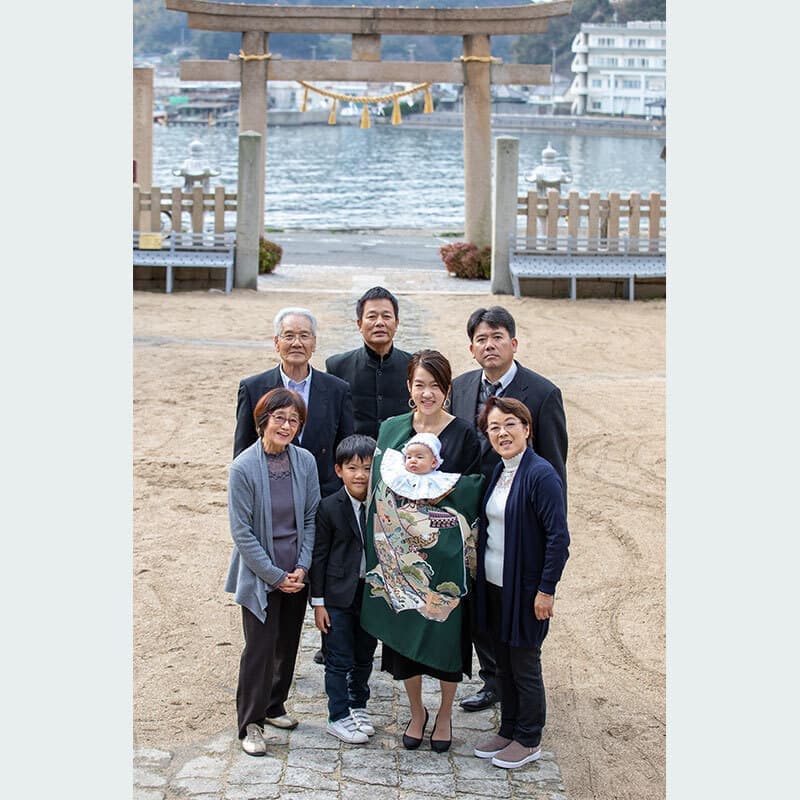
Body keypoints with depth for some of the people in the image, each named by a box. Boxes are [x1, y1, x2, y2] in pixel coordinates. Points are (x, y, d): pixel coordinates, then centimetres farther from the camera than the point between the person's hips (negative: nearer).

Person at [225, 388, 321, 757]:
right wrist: (276, 575, -13)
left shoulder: (305, 462, -4)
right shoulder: (243, 467, -15)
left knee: (288, 643, 14)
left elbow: (312, 518, 3)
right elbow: (242, 532, -13)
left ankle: (274, 706, 34)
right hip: (260, 575, -4)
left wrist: (302, 567, -6)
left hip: (297, 574, 4)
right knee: (261, 647, -2)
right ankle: (250, 723, 12)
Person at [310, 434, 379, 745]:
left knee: (364, 657, 16)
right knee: (340, 659, 2)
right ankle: (338, 717, 14)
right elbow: (319, 555, -6)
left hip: (372, 592, 3)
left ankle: (358, 705, 34)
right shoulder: (329, 508, -10)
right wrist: (318, 601, -7)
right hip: (339, 594, -3)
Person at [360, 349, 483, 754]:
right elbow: (379, 487, 8)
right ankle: (416, 712, 28)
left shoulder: (464, 434, -5)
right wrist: (404, 480, -8)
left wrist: (443, 489, -17)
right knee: (403, 628, 9)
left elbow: (477, 490, -4)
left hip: (446, 551, -2)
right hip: (400, 549, 2)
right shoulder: (391, 429, 4)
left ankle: (444, 713, 26)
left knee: (446, 628, 5)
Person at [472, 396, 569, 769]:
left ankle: (529, 741, 20)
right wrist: (481, 576, 12)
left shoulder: (541, 475, -18)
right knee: (503, 663, 17)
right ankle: (508, 730, 31)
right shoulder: (498, 472, 6)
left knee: (524, 666, 5)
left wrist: (546, 589, -18)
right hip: (494, 585, 7)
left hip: (526, 589, -7)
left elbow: (558, 537, -19)